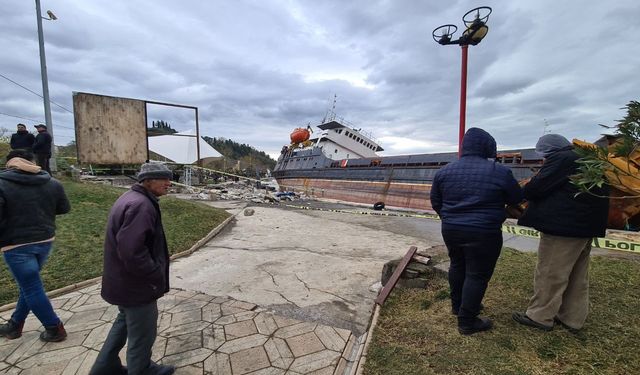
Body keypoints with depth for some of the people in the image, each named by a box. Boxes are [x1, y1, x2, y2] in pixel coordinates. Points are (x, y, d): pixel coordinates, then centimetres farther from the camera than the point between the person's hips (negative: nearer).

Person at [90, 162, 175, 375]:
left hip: (124, 280, 11)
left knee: (126, 321, 31)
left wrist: (154, 273, 15)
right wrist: (157, 276, -21)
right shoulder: (141, 205, -28)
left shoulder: (131, 198, 8)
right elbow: (132, 252, -34)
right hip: (137, 285, -11)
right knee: (143, 334, 11)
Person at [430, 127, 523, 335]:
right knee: (477, 275, 7)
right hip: (484, 233, -5)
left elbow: (435, 202, 7)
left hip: (451, 230, 5)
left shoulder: (445, 171, 0)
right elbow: (517, 199, 3)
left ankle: (457, 306, 39)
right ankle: (467, 322, 17)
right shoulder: (500, 172, -11)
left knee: (458, 266, 22)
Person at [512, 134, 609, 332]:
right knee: (577, 276, 15)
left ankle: (540, 316, 10)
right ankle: (572, 318, 25)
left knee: (550, 273, -1)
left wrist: (523, 193, 1)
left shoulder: (560, 159, -13)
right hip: (585, 225, 10)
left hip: (564, 226, -10)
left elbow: (536, 188, -17)